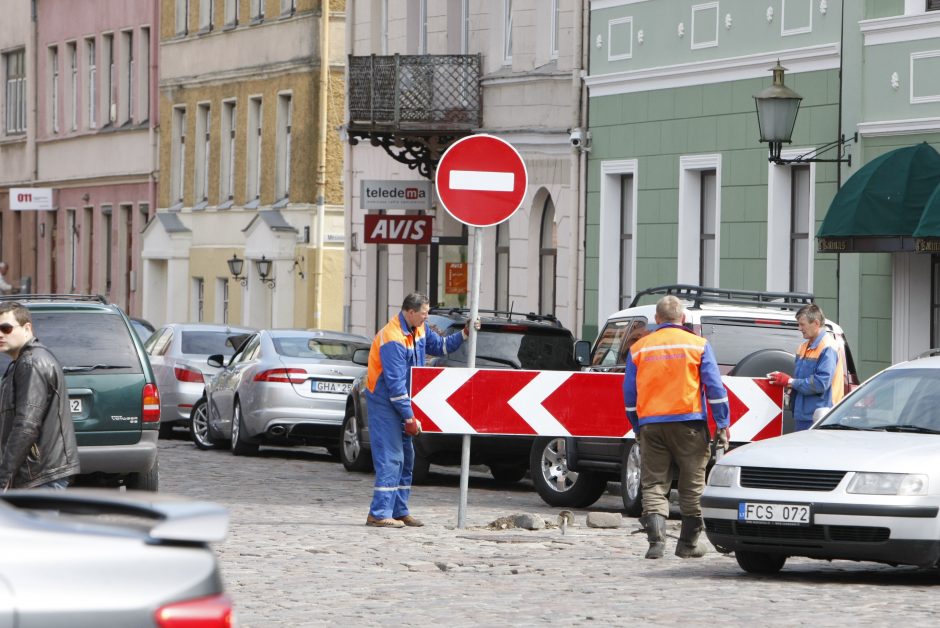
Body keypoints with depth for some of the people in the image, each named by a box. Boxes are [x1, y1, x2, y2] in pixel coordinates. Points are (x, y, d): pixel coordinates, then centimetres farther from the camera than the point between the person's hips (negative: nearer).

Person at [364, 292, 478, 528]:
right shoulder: (393, 339, -25)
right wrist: (410, 418, -23)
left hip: (400, 402, 10)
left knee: (406, 458, 12)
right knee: (390, 457, -13)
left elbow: (439, 345, 22)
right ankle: (379, 513, -14)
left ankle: (400, 511, 18)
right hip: (384, 401, -10)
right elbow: (395, 383, -25)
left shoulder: (419, 329, 4)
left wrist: (464, 334, 6)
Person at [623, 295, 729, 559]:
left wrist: (637, 428, 20)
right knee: (692, 486, 9)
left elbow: (629, 392, 11)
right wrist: (722, 425, 2)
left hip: (651, 425, 1)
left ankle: (656, 538, -14)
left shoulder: (639, 348, 9)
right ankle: (688, 542, 12)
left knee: (653, 484, 3)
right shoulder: (698, 345, 3)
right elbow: (715, 388, -1)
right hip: (688, 423, -1)